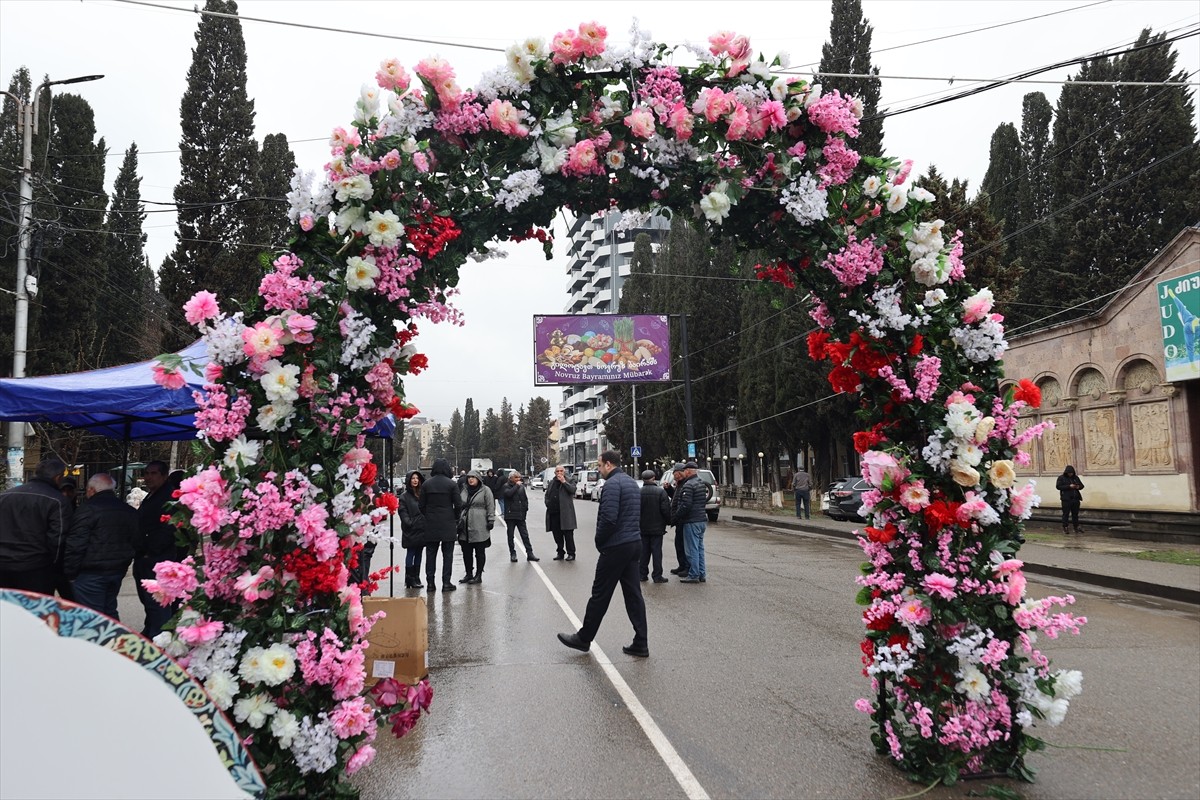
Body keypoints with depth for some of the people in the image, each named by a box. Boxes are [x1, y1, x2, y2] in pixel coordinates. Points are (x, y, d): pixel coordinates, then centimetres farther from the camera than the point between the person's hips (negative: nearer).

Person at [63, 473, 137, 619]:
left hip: (91, 573, -7)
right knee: (110, 612, 18)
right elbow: (134, 541, 17)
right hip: (118, 571, 7)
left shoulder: (87, 510, -12)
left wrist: (69, 572, -8)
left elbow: (75, 545, -16)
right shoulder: (129, 512, 12)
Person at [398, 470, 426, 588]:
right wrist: (408, 523, -20)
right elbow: (403, 512, -8)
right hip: (411, 530, -5)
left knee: (418, 554, 10)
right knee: (411, 554, -2)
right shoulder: (404, 496, -2)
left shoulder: (422, 494, 13)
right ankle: (410, 579, 3)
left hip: (422, 529, 5)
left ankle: (416, 578, 16)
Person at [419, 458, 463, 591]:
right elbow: (458, 505, -8)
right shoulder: (452, 484, -8)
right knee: (447, 554, 5)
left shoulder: (426, 484, 0)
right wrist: (455, 518, 9)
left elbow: (422, 505, 2)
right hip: (448, 525, -2)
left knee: (430, 554, 9)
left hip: (431, 525, 3)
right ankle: (446, 583, 4)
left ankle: (430, 583, 10)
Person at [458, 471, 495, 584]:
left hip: (480, 527, -5)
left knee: (480, 552, 2)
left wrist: (491, 521, -10)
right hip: (465, 526, 5)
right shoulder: (464, 490, 14)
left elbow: (491, 507, -4)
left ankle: (478, 575, 9)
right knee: (466, 551, 8)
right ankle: (469, 574, 20)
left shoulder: (485, 490, -1)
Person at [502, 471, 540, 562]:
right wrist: (516, 486, -16)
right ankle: (512, 554, 15)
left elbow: (525, 498, 17)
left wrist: (525, 509, 8)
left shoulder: (521, 486, 9)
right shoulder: (507, 487, -2)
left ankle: (529, 554, 3)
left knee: (525, 535, 1)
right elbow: (508, 493, -24)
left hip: (520, 515, 3)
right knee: (510, 536, 5)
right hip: (510, 515, -3)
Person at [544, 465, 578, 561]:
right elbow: (547, 494, 26)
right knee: (557, 535, 10)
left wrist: (564, 481, -15)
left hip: (565, 512, -5)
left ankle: (571, 553, 4)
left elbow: (572, 490, -16)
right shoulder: (552, 483, 17)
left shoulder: (569, 480, 2)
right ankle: (560, 553, 20)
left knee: (568, 534, -3)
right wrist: (548, 503, 9)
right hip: (553, 512, 5)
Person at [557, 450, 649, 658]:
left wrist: (599, 541, -8)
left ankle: (583, 638, 15)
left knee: (600, 594, 3)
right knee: (633, 594, 9)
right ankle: (641, 644, 10)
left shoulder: (612, 484, -15)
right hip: (634, 544, 9)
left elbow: (608, 518, -23)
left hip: (615, 547, -9)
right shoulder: (632, 483, 15)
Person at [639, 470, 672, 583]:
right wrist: (668, 522, 3)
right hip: (657, 527, -3)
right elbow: (666, 509, -12)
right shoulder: (661, 491, -10)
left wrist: (637, 524, 12)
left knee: (644, 552, 11)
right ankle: (657, 576, 2)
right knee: (657, 551, 1)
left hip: (643, 528, 3)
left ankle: (643, 574, 14)